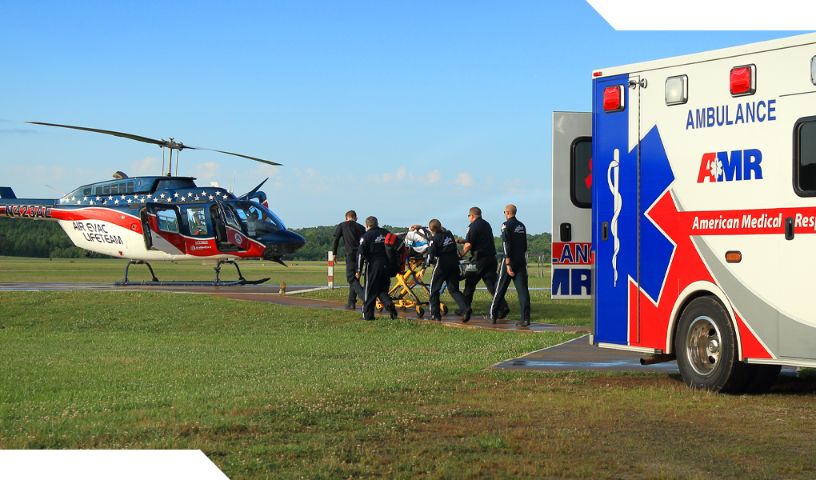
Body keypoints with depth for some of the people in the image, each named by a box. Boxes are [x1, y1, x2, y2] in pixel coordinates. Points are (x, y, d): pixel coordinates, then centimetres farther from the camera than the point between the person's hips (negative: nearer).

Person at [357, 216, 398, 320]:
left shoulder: (366, 236, -4)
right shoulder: (386, 233, 11)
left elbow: (361, 254, -8)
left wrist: (358, 270, -4)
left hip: (374, 266, -5)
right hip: (387, 266, 5)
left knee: (370, 291, 4)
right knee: (383, 290, 16)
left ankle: (368, 315, 6)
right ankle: (389, 305, -10)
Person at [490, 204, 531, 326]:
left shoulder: (506, 225, -8)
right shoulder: (522, 226, 13)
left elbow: (506, 246, -16)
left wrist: (508, 264, -18)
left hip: (510, 261, -5)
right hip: (521, 261, 5)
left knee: (500, 289, 6)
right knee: (522, 290, -1)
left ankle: (493, 315, 15)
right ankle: (525, 319, -10)